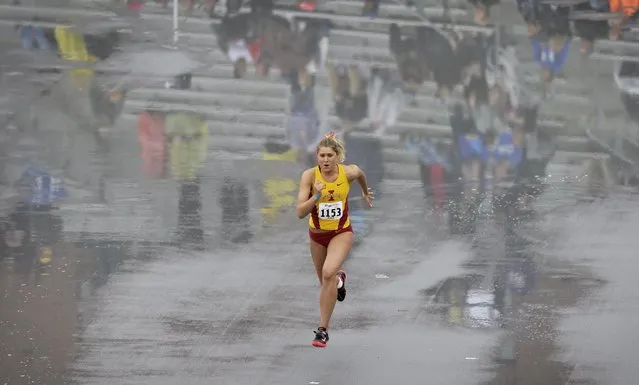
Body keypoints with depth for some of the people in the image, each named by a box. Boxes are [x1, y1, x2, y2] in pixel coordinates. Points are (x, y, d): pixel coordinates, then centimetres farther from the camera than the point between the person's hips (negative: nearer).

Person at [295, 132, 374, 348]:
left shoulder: (349, 172, -18)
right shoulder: (309, 176, -20)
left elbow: (360, 175, 9)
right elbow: (300, 213, -24)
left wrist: (366, 192, 26)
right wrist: (316, 196, -39)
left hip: (341, 233, -2)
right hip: (317, 234, 2)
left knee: (328, 273, -27)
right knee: (326, 281, 20)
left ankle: (323, 330, -20)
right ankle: (339, 279, 61)